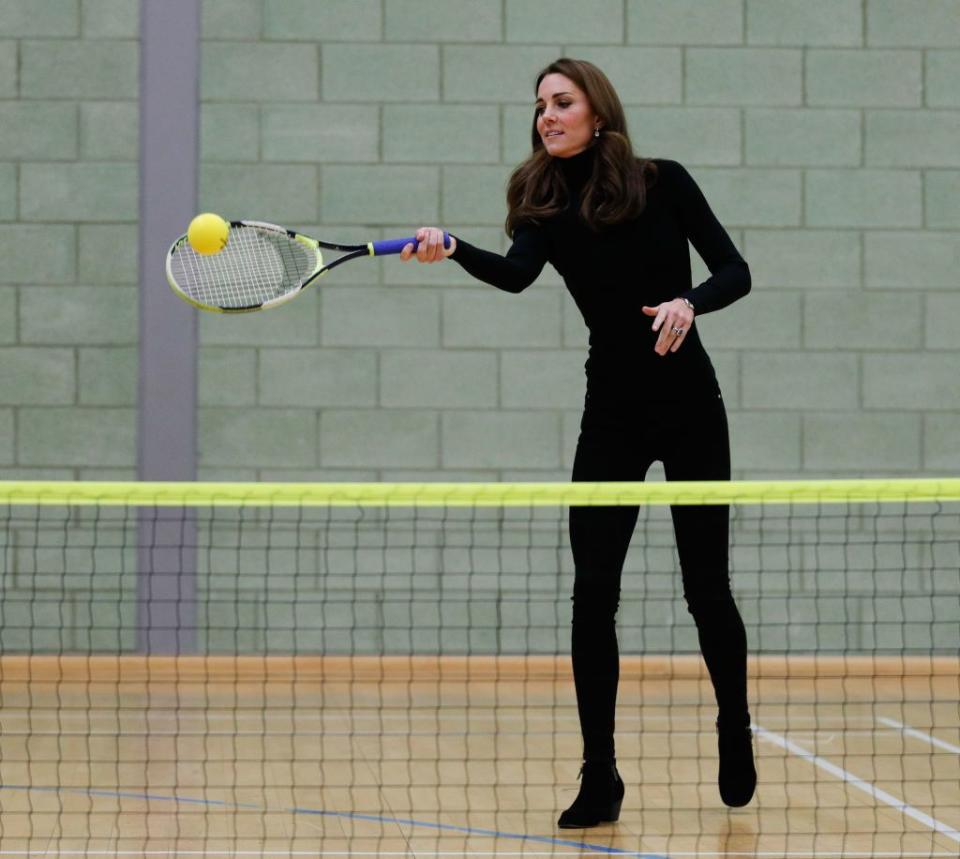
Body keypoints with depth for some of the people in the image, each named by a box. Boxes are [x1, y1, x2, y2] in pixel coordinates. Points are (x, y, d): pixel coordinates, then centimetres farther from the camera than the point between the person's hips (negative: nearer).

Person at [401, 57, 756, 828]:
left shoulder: (664, 183, -4)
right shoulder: (545, 208, -2)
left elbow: (735, 271, -4)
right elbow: (515, 275, -22)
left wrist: (689, 303, -25)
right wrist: (450, 251, -42)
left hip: (690, 408, -1)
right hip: (611, 415, 2)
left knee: (706, 586, 6)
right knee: (593, 594, -7)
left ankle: (736, 737, 31)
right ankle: (600, 776, -1)